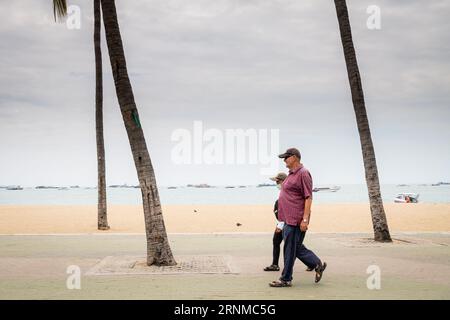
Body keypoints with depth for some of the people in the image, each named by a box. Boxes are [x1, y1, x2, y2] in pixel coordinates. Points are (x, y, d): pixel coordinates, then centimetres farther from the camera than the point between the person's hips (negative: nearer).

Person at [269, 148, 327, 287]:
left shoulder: (303, 173, -13)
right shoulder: (292, 174, 16)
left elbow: (308, 197, -18)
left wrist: (305, 219, -22)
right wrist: (283, 217, 23)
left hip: (296, 220, -10)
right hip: (289, 219, 10)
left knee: (290, 249, -3)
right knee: (296, 248, 14)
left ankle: (286, 279, 5)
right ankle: (318, 265, 25)